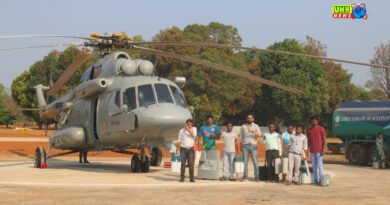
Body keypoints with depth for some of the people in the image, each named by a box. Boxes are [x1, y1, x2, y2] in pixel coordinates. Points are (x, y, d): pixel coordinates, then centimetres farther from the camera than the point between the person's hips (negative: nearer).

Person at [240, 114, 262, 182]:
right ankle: (245, 177, 3)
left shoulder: (256, 126, 5)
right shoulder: (243, 126, 12)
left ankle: (257, 177, -2)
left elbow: (259, 135, -11)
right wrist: (241, 146, 13)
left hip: (253, 146, -2)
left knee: (255, 161, -5)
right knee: (245, 161, 0)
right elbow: (241, 136, 17)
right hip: (245, 146, 2)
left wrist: (252, 131, -26)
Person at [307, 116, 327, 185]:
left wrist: (323, 149, -14)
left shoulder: (321, 129, -4)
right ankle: (316, 179, 11)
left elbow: (324, 139, -6)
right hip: (312, 151, 6)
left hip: (319, 151, -5)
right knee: (314, 165, 7)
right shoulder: (309, 130, 12)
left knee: (320, 165, -6)